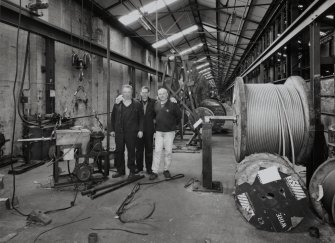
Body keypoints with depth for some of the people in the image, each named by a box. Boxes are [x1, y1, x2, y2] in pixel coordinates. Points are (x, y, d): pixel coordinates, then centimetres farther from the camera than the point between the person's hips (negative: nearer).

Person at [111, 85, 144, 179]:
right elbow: (113, 118, 13)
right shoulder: (117, 104, 10)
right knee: (119, 151, 5)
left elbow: (141, 118, 5)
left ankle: (132, 170, 14)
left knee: (131, 151, 3)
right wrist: (112, 130, 8)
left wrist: (140, 130, -2)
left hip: (131, 132, -2)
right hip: (119, 132, 2)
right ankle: (120, 170, 16)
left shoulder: (137, 105, 4)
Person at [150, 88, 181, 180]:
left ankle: (166, 170, 18)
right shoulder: (156, 104, 5)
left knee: (168, 152, 4)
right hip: (159, 131, 3)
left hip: (169, 132, -2)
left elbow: (179, 115, 4)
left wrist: (173, 124, 7)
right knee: (157, 151, -1)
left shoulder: (172, 104, -7)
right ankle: (155, 172, 3)